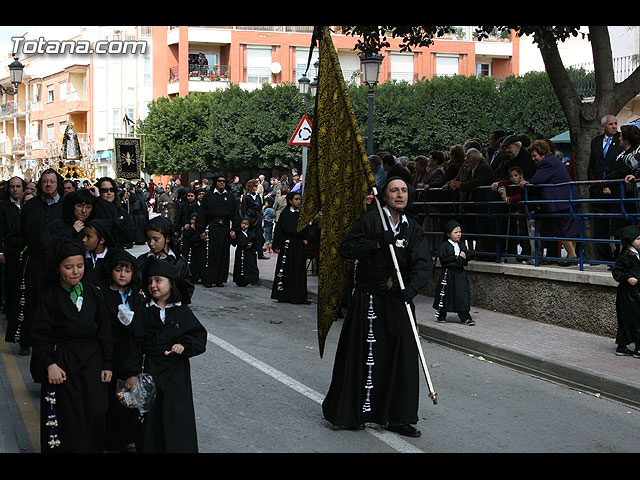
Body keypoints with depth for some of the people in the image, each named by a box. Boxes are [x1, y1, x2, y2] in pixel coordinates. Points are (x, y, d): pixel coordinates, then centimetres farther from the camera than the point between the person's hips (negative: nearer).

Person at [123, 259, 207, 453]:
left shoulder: (183, 312, 0)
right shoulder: (143, 313, 3)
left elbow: (199, 336, 1)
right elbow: (135, 345, 3)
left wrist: (184, 345, -18)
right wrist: (132, 373, -2)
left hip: (176, 373, -1)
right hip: (150, 372, 1)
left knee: (177, 416, -1)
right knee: (151, 416, 5)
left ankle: (180, 448, 9)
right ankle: (150, 448, 17)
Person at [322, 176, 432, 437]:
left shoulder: (412, 228, 9)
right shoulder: (371, 219, -3)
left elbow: (424, 264, -1)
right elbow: (346, 248, -7)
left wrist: (411, 288, -19)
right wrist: (378, 243, -19)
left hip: (399, 300, 5)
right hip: (369, 300, -5)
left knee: (403, 358, 5)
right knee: (364, 356, -2)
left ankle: (397, 418, 15)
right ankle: (350, 413, 12)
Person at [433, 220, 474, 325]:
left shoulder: (462, 245, 12)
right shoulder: (444, 245, -5)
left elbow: (466, 259, 12)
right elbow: (443, 259, -15)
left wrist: (462, 258, -10)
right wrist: (457, 257, -14)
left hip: (460, 273, 4)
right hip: (448, 273, -4)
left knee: (463, 294, -4)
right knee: (444, 295, 5)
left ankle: (465, 317, -4)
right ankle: (441, 315, 21)